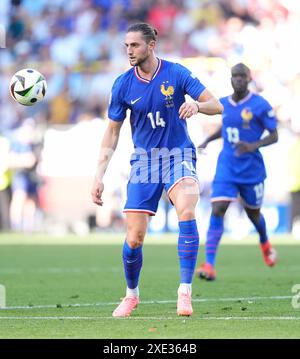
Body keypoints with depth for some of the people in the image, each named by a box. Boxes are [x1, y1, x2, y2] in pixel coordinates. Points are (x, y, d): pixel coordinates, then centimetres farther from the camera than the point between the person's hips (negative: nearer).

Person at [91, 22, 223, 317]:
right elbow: (112, 132, 6)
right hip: (144, 160, 2)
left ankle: (185, 292, -25)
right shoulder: (123, 85, -2)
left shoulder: (176, 73, -8)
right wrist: (99, 177, -1)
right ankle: (131, 294, 25)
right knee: (134, 237, -3)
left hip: (178, 155, -2)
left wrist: (196, 105, -30)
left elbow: (217, 106, -7)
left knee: (186, 210, -31)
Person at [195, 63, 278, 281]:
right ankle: (210, 266, -20)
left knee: (253, 213, 16)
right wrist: (209, 139, 9)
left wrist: (253, 146, -24)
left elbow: (274, 136, -7)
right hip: (226, 169, 3)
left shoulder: (260, 105, -10)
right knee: (217, 211, -15)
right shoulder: (223, 104, 5)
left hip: (252, 170, -2)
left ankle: (265, 243, 53)